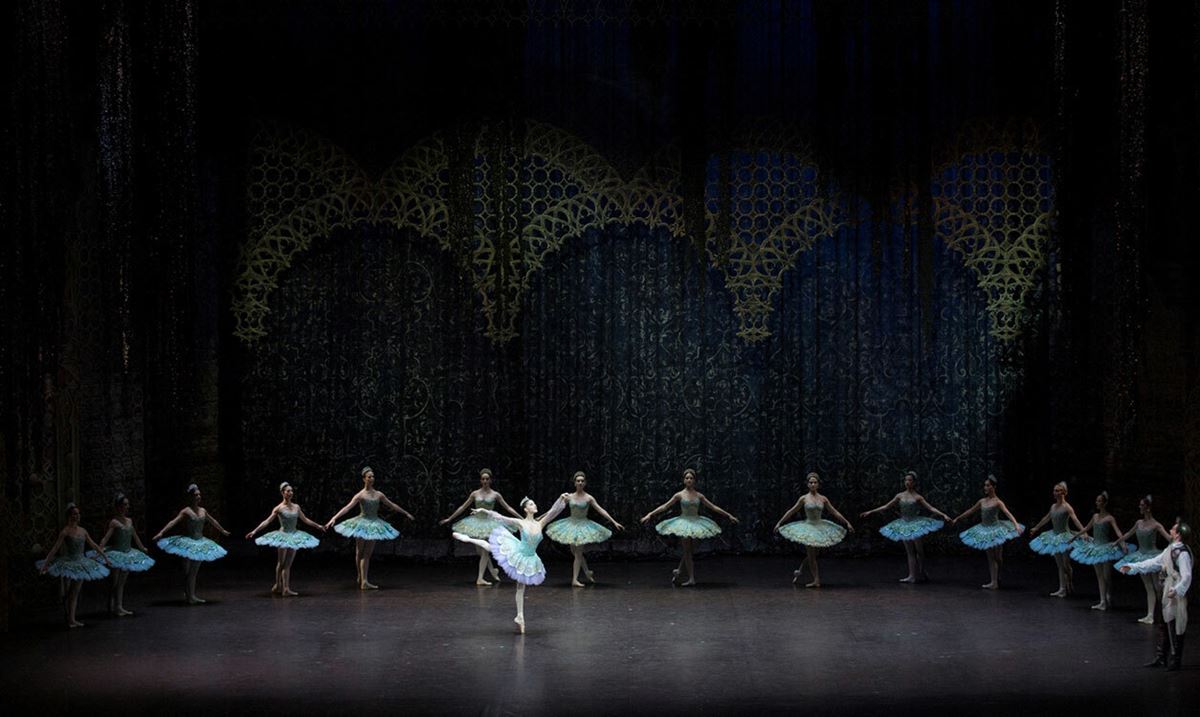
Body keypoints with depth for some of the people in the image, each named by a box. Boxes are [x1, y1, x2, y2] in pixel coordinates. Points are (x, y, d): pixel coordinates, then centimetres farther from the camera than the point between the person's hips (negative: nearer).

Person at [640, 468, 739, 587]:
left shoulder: (699, 496, 4)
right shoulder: (680, 495, -2)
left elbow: (714, 507, 9)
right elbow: (664, 506, -3)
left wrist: (729, 516, 9)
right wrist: (649, 515, -10)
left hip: (696, 523, 3)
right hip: (684, 523, -3)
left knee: (691, 551, 4)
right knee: (687, 551, -3)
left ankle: (678, 571, 23)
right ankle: (691, 578, 1)